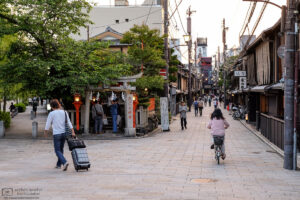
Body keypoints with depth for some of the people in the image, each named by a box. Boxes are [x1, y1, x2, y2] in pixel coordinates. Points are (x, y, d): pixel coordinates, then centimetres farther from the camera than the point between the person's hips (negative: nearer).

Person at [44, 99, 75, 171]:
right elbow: (69, 123, 3)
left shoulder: (52, 114, -8)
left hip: (56, 134, -5)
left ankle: (64, 162, -23)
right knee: (61, 149, 18)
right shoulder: (64, 112, 5)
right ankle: (59, 164, 25)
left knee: (57, 150, -2)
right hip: (64, 133, 5)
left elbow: (48, 124, -4)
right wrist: (73, 132, 4)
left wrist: (45, 132, 11)